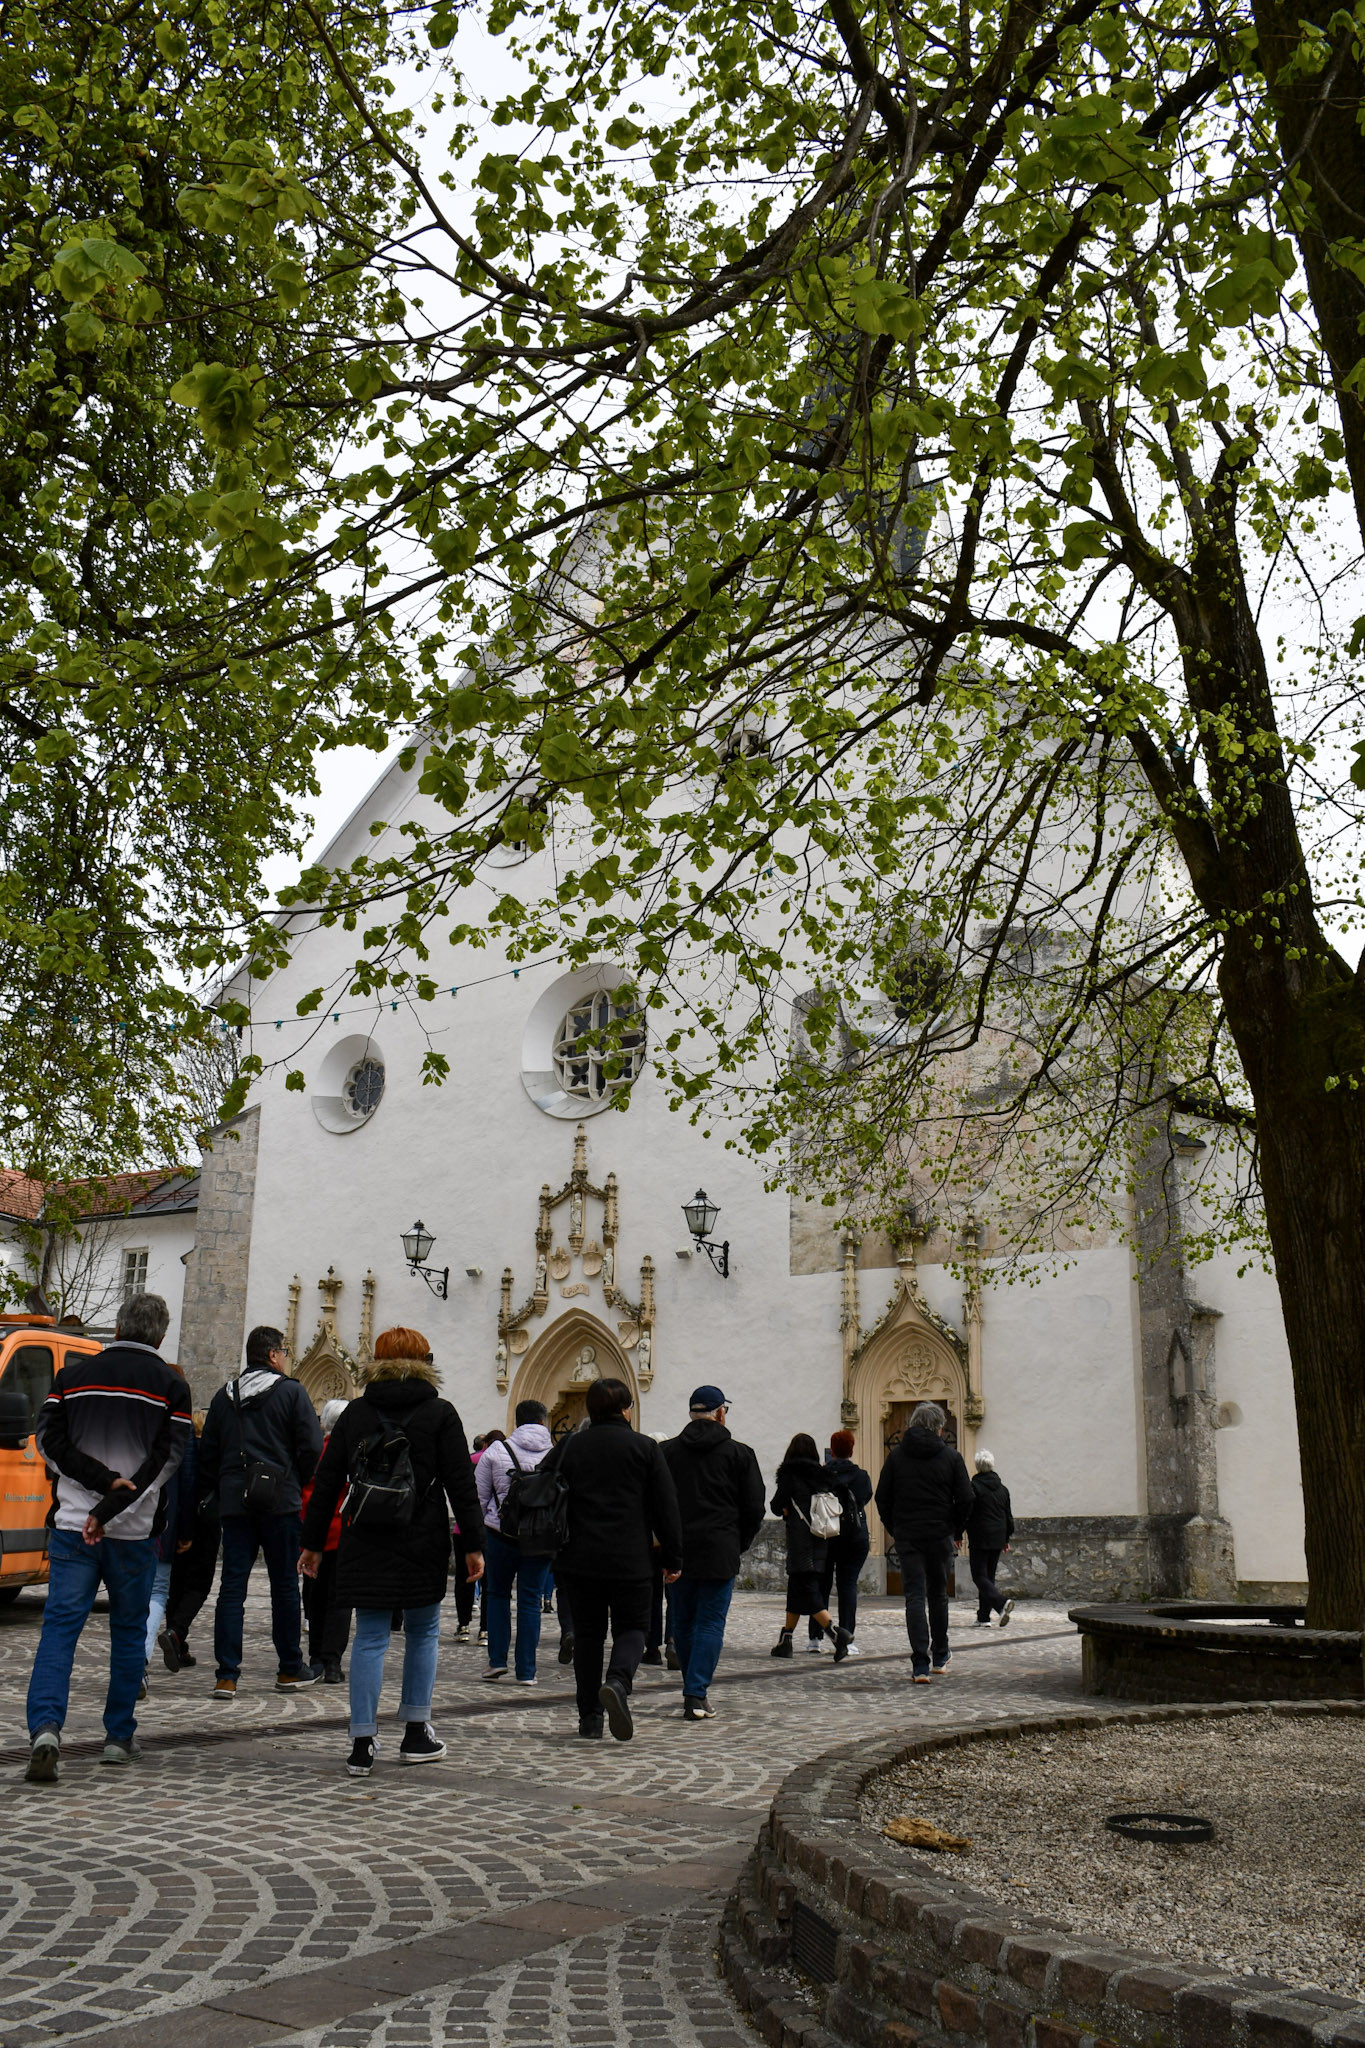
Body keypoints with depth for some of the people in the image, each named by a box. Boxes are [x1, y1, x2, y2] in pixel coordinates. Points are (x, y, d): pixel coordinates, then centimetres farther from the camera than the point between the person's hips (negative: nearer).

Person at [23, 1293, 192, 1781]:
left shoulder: (73, 1375, 7)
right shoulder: (170, 1386, 0)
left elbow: (50, 1440, -1)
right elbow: (165, 1459, -11)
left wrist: (104, 1480, -9)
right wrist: (111, 1508, -13)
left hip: (72, 1524, 1)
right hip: (134, 1531, -1)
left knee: (60, 1627, 1)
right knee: (129, 1631, 12)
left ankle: (45, 1729, -17)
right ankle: (119, 1738, 18)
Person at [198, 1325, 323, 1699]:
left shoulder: (224, 1396, 11)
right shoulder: (290, 1391, -3)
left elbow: (206, 1454, 11)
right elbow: (312, 1446, -9)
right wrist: (298, 1483, 6)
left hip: (234, 1502, 4)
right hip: (279, 1500, -3)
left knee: (231, 1585, 4)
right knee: (284, 1584, 7)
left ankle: (227, 1676, -1)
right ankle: (290, 1670, 16)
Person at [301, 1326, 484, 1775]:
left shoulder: (355, 1412, 5)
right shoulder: (440, 1413, -1)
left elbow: (327, 1481, 6)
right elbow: (461, 1484, -5)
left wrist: (312, 1542, 12)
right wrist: (473, 1545, -2)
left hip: (365, 1543, 2)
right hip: (423, 1543, -2)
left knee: (369, 1639, 6)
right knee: (423, 1633, 14)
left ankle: (362, 1746, 4)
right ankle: (416, 1735, 18)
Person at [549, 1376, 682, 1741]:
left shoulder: (568, 1447, 6)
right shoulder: (645, 1448, 1)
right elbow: (666, 1508, -1)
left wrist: (555, 1553, 17)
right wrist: (672, 1558, 6)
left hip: (578, 1560, 2)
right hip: (629, 1561, -2)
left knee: (587, 1632, 12)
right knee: (632, 1626, 11)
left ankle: (589, 1718, 11)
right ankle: (618, 1682, -17)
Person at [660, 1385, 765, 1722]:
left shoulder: (668, 1451, 4)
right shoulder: (739, 1454, 0)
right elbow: (755, 1509, 0)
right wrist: (739, 1545, 12)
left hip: (678, 1551, 3)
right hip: (720, 1551, -2)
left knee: (683, 1621, 15)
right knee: (710, 1622, 1)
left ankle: (694, 1690, 24)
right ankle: (697, 1696, -6)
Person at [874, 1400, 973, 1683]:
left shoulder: (896, 1454, 2)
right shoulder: (950, 1456, -1)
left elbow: (882, 1497, 3)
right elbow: (965, 1499, -2)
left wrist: (892, 1528, 14)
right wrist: (957, 1532, 11)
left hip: (906, 1536, 0)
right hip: (940, 1535, 0)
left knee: (915, 1597, -2)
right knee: (938, 1595, 15)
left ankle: (920, 1665, -10)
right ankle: (940, 1657, 28)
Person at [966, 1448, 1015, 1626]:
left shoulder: (974, 1486, -10)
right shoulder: (1002, 1488, 9)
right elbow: (1009, 1516, 14)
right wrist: (1007, 1538, 23)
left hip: (979, 1539, -6)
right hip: (997, 1539, 6)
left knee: (979, 1577, -3)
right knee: (989, 1576, 13)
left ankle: (1002, 1603, -25)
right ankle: (983, 1617, 13)